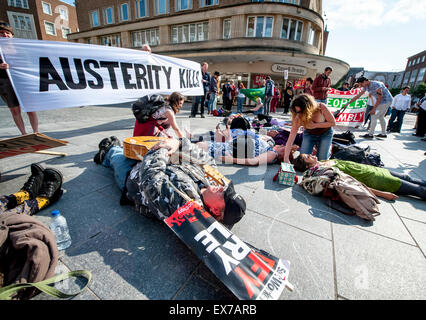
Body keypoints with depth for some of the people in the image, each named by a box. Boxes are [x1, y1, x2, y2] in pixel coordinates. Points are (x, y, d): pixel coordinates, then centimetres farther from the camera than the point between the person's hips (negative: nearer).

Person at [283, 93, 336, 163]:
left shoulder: (321, 107, -31)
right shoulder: (298, 118, -30)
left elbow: (333, 123, -16)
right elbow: (290, 139, -33)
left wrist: (315, 125, -31)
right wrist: (286, 158, -40)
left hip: (325, 134, -1)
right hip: (309, 134, 1)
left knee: (322, 160, -7)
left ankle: (328, 147, 26)